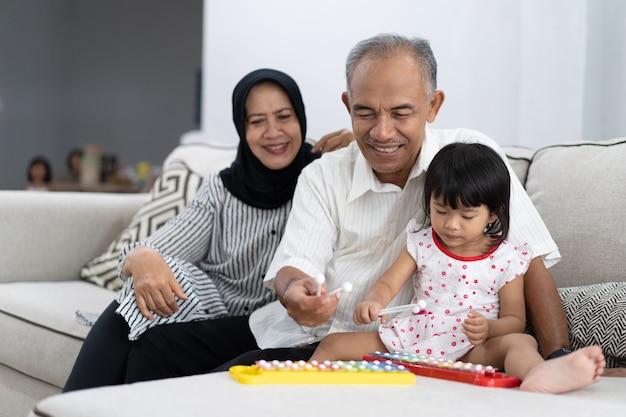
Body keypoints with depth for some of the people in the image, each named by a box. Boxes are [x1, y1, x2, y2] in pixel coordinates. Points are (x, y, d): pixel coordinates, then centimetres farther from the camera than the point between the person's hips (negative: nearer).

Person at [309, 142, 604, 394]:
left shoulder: (506, 259, 0)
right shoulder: (422, 244, 6)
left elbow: (515, 319, 2)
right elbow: (388, 284, 1)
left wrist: (488, 329, -21)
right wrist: (372, 302, -23)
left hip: (469, 350, -3)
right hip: (411, 339, 3)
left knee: (520, 342, -35)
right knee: (333, 344, -12)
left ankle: (538, 375, -66)